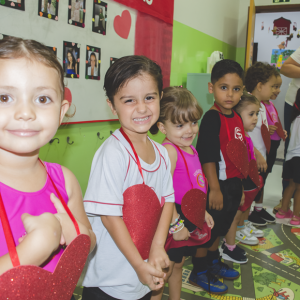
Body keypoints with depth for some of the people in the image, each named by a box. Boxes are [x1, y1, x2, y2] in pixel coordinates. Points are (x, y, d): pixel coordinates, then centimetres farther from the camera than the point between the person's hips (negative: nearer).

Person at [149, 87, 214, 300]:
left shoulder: (190, 149, 6)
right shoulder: (169, 150, -23)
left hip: (189, 220, 9)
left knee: (178, 264, 25)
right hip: (173, 221, -9)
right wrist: (175, 224, -24)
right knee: (163, 271, 6)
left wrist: (202, 212, 20)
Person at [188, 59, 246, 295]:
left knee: (220, 226, 22)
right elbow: (207, 156, -22)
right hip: (217, 185, -8)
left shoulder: (236, 118, 6)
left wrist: (240, 185, 19)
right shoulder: (212, 118, -19)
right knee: (207, 228, 5)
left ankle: (214, 263, 41)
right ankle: (199, 272, 23)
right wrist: (214, 189, -21)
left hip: (233, 184, 8)